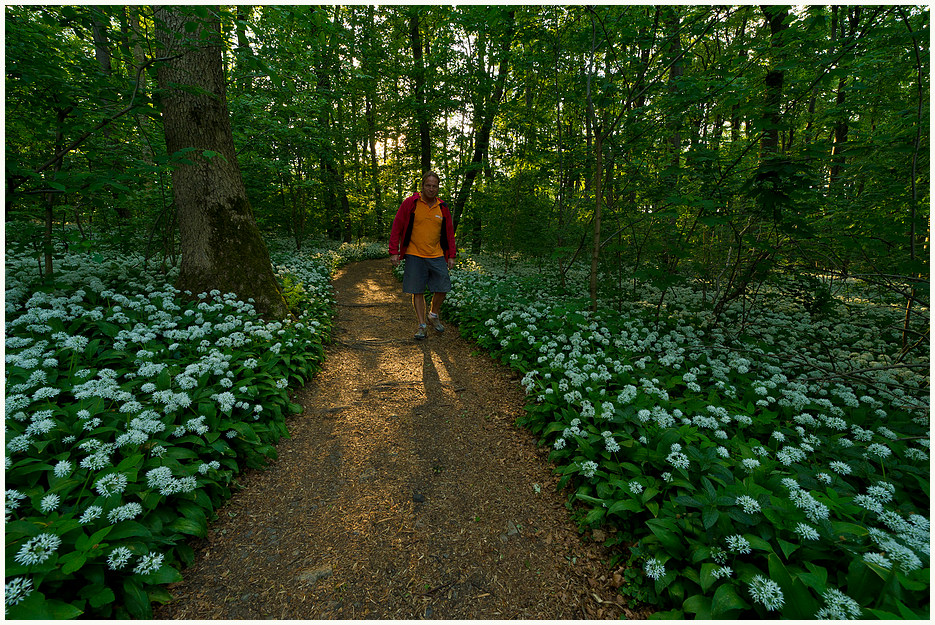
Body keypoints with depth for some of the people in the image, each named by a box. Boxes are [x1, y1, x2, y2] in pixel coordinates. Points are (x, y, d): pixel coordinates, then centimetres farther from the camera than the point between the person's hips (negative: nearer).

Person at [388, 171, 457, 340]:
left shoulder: (443, 208, 7)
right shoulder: (410, 203, -3)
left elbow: (449, 233, 13)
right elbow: (397, 228, -1)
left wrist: (451, 256, 9)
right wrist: (394, 252, -5)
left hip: (437, 256, 3)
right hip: (414, 256, -3)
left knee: (442, 289, 3)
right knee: (417, 292, 1)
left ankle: (433, 315, 29)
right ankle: (421, 325, 14)